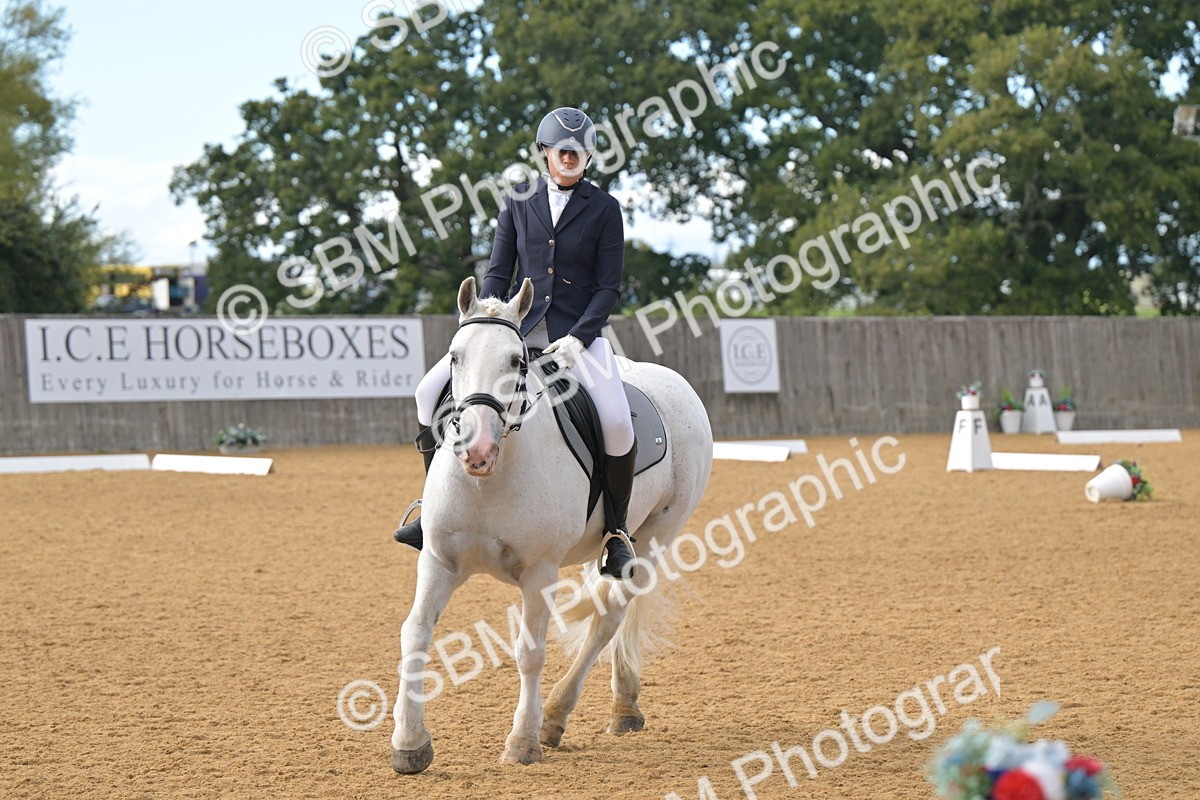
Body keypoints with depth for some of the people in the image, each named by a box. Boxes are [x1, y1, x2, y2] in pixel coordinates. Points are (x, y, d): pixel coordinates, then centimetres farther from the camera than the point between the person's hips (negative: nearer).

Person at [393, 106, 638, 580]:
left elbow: (609, 287, -3)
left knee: (617, 421, -28)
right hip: (518, 325, 3)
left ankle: (617, 528, -6)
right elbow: (498, 272, 8)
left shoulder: (604, 209, 1)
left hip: (579, 331, -3)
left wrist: (577, 339, -16)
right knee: (431, 390, -12)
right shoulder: (518, 202, 8)